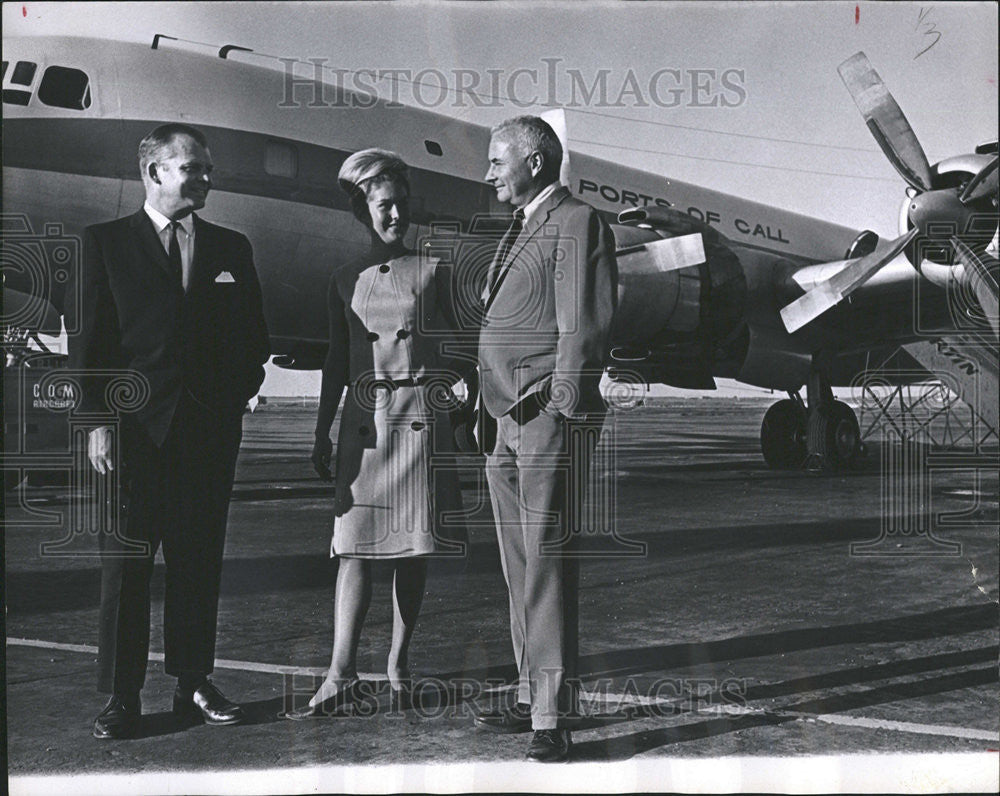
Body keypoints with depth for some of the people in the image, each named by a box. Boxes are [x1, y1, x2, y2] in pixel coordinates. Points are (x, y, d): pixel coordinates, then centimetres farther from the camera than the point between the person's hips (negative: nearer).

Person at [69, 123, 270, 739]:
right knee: (126, 565, 1)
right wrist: (99, 420, -8)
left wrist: (238, 397, 2)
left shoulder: (232, 248, 13)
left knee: (201, 561, 8)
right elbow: (89, 339, 0)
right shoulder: (106, 243, 5)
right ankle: (122, 698, 9)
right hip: (135, 428, -2)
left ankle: (195, 685, 18)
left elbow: (254, 336, 15)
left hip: (212, 428, 3)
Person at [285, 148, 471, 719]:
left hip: (421, 412, -1)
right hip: (364, 416, 1)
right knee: (354, 544, -5)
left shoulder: (433, 273, 6)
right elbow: (337, 362, 12)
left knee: (413, 546, 3)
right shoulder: (346, 280, 10)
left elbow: (457, 350, 11)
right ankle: (342, 676, -5)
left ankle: (399, 666, 14)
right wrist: (322, 432, 8)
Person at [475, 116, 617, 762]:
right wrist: (494, 411, 15)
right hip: (508, 420, 9)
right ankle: (532, 698, 24)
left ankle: (553, 718, -2)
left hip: (551, 418, -9)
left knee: (547, 566, -8)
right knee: (521, 570, 13)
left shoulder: (577, 223, -6)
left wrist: (562, 413, -17)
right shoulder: (520, 229, 22)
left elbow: (583, 329, -13)